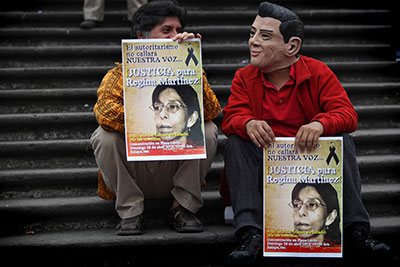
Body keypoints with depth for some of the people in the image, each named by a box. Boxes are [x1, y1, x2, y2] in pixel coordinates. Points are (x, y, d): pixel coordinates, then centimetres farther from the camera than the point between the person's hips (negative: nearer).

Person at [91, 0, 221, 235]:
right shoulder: (121, 74, -3)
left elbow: (211, 111, -18)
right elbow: (104, 109, -26)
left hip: (175, 170, 1)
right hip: (131, 176, -1)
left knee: (207, 130, -20)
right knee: (105, 137, -26)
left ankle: (183, 207, -9)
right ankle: (131, 211, -12)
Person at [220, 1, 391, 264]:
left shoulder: (318, 72, -2)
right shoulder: (244, 78, 3)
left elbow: (347, 114, -14)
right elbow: (231, 118, -11)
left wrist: (320, 124, -38)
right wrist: (249, 124, -37)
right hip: (263, 168, 1)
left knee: (342, 139, -24)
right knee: (236, 141, -26)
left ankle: (356, 230, -27)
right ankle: (250, 234, -37)